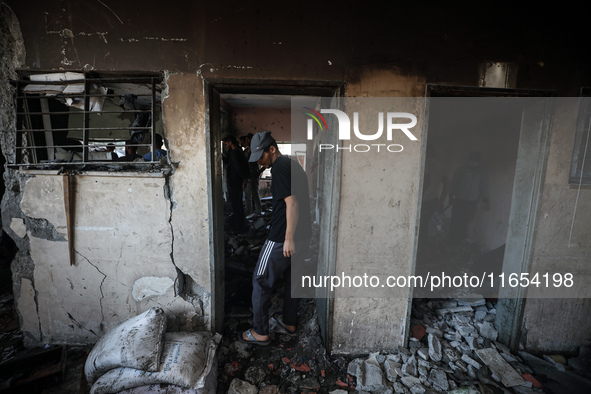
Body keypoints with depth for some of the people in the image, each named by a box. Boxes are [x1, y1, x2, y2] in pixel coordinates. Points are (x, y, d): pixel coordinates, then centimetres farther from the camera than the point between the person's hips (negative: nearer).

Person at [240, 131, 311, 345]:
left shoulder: (279, 167, -15)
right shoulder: (293, 164, 14)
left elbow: (292, 202, -24)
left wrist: (289, 238, -23)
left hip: (282, 238, -10)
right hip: (302, 234, 10)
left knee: (261, 281, 7)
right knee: (291, 277, 22)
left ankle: (260, 332, 21)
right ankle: (289, 322, 39)